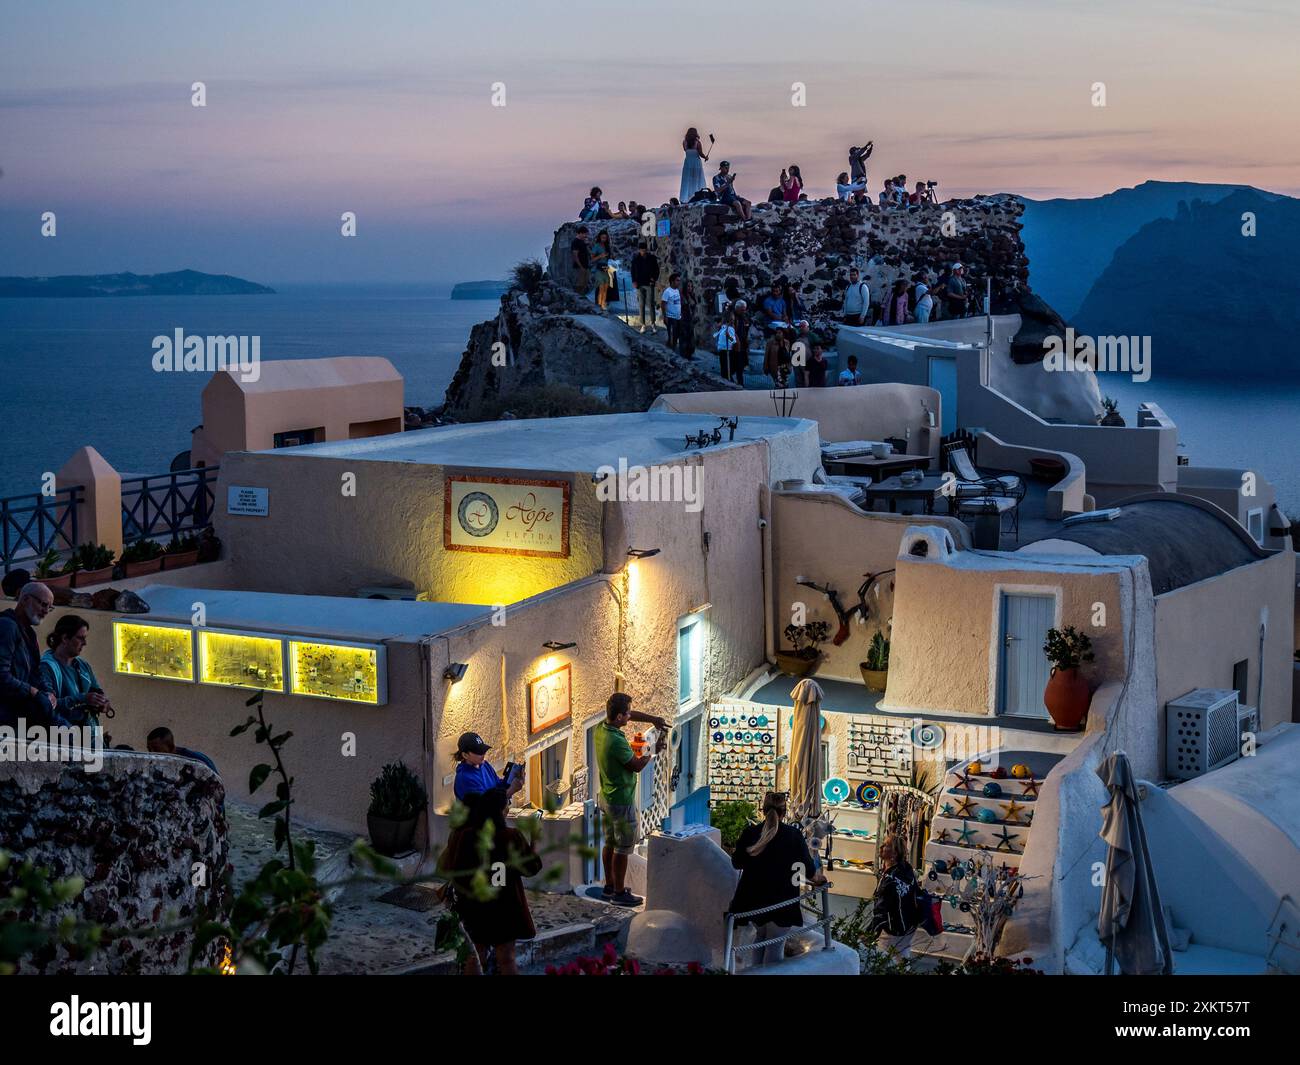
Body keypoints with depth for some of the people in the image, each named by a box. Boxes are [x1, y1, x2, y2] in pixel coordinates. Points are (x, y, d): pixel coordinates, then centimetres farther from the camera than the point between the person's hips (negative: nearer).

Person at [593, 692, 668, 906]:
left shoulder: (600, 728, -4)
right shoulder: (616, 741, -30)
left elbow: (630, 714, 14)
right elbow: (637, 766, -16)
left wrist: (653, 719, 7)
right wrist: (655, 751, -1)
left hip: (606, 797, 9)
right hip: (621, 801, -9)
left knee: (610, 843, 19)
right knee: (622, 848, 3)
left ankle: (609, 887, 30)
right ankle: (619, 893, 12)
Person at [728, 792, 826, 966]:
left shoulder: (749, 832, -3)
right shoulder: (794, 835, -7)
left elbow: (737, 863, 8)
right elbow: (809, 866, 3)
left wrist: (735, 852, 30)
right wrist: (818, 878, 24)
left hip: (752, 898, 3)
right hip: (781, 899, -3)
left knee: (761, 935, 25)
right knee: (775, 946, 3)